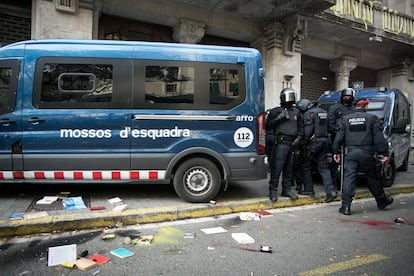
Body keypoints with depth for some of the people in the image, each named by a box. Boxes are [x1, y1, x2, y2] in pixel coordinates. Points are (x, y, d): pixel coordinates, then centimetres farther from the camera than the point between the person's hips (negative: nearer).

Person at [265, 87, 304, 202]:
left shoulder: (296, 112, 18)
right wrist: (278, 118, -13)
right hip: (281, 143, -5)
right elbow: (268, 126, -3)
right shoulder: (276, 111, 3)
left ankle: (286, 189, 22)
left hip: (292, 144, 5)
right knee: (277, 167, -7)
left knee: (288, 169, 12)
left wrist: (299, 137, 5)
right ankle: (273, 190, 1)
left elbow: (301, 127, 22)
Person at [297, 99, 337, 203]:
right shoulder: (324, 112, 16)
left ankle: (308, 190, 13)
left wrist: (304, 141, -8)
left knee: (306, 166, 7)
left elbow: (308, 130, -18)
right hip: (325, 141, 7)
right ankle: (331, 191, -1)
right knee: (324, 167, 8)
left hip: (314, 142, -7)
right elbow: (328, 128, 16)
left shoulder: (309, 113, -9)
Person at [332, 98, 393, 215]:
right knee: (372, 178, 14)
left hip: (350, 153, 1)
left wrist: (336, 151, 13)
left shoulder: (346, 119, 7)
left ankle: (346, 206, -3)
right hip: (366, 153, -1)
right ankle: (382, 201, 33)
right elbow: (379, 137, -2)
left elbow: (339, 136, 8)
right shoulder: (372, 118, 1)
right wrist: (383, 153, -1)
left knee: (349, 178, 0)